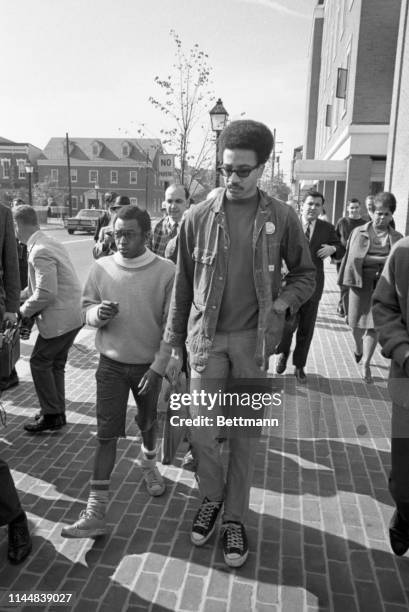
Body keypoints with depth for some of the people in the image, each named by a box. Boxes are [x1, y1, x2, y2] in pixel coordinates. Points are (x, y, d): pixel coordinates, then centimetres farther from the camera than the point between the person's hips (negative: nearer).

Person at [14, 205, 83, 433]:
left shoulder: (40, 252, -20)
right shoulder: (50, 242, 12)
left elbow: (46, 293, -24)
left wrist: (24, 311, -10)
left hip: (59, 319, -10)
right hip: (72, 316, 10)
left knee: (39, 362, 3)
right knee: (56, 364, 17)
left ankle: (51, 415, 13)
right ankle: (57, 413, 28)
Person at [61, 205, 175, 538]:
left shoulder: (166, 271, -13)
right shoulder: (101, 268, -6)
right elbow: (86, 308, 5)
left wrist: (158, 366, -13)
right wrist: (98, 313, -19)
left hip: (150, 364, -1)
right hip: (111, 364, 1)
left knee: (149, 422, 20)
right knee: (106, 433, 1)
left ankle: (149, 462, 52)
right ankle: (96, 511, 10)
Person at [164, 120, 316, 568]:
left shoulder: (281, 218, -2)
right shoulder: (198, 217, -1)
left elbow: (305, 274, 10)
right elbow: (182, 285, 6)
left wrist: (281, 303, -9)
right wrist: (174, 344, 8)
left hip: (254, 339, 0)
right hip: (207, 337, 1)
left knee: (245, 434, 10)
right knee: (201, 430, 4)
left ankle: (234, 517, 30)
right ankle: (211, 497, 34)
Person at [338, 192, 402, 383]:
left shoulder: (397, 238, 5)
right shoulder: (359, 232, 1)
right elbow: (353, 258, -5)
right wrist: (381, 260, -9)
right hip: (361, 284, 0)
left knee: (374, 326, -2)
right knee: (356, 323, 11)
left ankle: (366, 364, 10)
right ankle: (358, 348, 43)